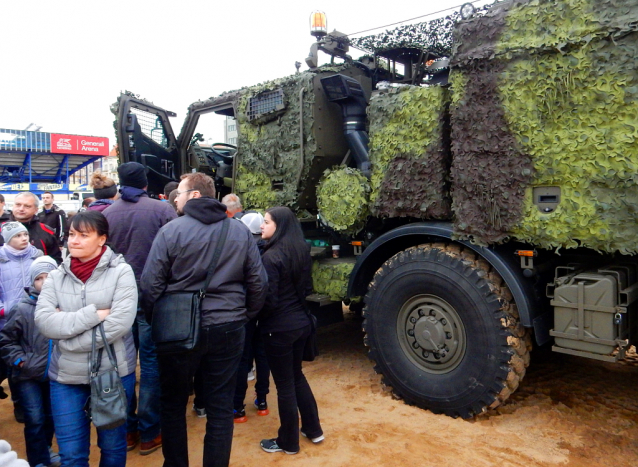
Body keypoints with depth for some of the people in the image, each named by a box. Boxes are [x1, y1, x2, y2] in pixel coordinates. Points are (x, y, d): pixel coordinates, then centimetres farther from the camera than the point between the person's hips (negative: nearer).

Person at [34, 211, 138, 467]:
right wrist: (92, 315, -19)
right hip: (66, 376, 3)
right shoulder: (57, 276, 3)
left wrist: (67, 329, -13)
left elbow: (119, 323, -18)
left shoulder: (121, 272, -8)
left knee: (112, 446, 16)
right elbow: (43, 320, -9)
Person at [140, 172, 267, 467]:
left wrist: (156, 320, 8)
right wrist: (244, 316, 15)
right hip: (228, 329, 2)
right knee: (221, 407, 12)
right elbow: (258, 282, 3)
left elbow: (150, 284, -8)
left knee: (173, 403, 19)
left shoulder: (171, 230, -9)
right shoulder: (241, 231, 1)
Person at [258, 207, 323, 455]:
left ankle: (288, 442, 23)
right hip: (301, 322, 8)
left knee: (284, 384, 7)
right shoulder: (301, 251, 4)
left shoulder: (271, 256, -20)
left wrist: (254, 317, -3)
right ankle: (313, 429, 35)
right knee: (297, 376, 23)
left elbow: (269, 300, -20)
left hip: (279, 328, -8)